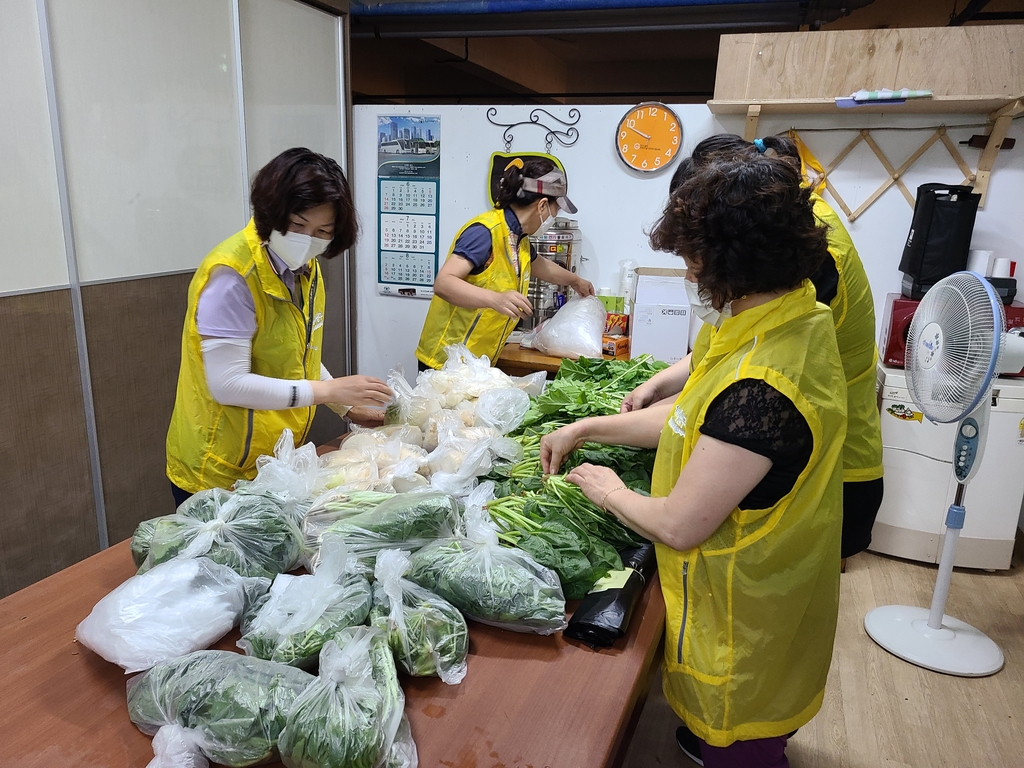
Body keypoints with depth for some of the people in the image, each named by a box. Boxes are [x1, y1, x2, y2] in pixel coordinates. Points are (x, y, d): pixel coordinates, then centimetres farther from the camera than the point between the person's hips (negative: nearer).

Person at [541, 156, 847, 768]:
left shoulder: (760, 388, -37)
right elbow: (696, 420, 5)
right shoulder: (801, 321, -4)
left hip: (742, 623, -8)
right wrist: (586, 429, 5)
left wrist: (609, 490, -9)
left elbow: (679, 526, -29)